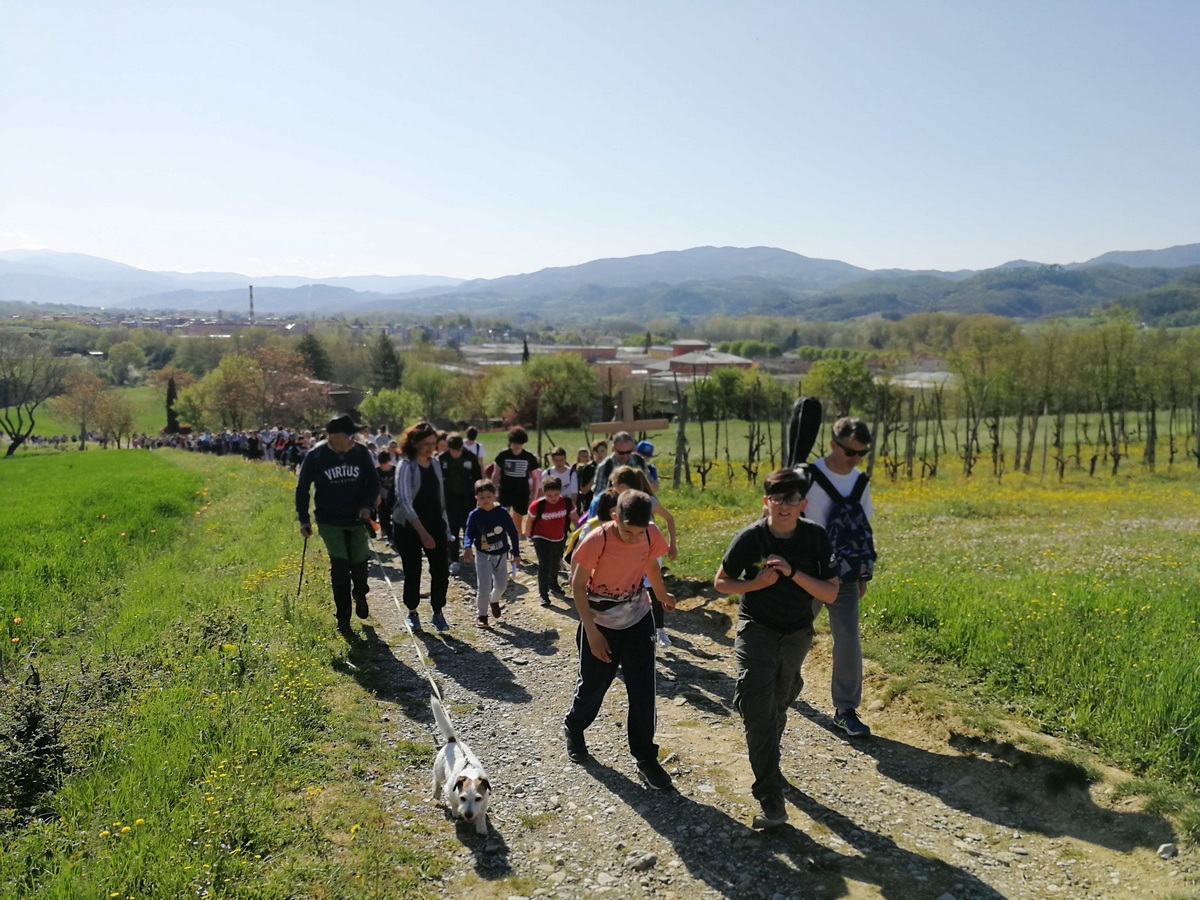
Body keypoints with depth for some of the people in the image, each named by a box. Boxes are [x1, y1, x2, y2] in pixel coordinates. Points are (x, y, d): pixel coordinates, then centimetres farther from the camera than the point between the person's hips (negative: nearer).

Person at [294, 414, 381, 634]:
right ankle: (343, 618, 9)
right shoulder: (315, 457, -11)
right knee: (339, 567, -6)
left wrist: (367, 505, -13)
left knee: (359, 564, 6)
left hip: (356, 520, 2)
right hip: (329, 522, -2)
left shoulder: (361, 453, -6)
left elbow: (374, 482, 3)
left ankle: (360, 595, 40)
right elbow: (302, 489, -1)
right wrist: (304, 520, -3)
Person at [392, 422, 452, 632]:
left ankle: (438, 612, 12)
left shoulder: (435, 465, 5)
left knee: (441, 570, -4)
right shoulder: (406, 466, -14)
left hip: (434, 524, 5)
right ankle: (412, 613, 24)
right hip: (408, 528, -4)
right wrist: (422, 532, -32)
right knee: (413, 572, 3)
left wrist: (445, 526, 14)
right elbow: (405, 502, -24)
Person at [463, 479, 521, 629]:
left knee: (502, 584, 15)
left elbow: (513, 532, -2)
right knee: (484, 587, -7)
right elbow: (469, 533, -11)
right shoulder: (474, 515, -12)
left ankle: (494, 600, 47)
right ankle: (481, 615, 11)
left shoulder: (502, 513, -10)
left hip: (501, 555, 2)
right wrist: (467, 547, -31)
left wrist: (516, 552, -1)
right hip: (483, 555, -2)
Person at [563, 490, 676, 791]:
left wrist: (663, 595, 25)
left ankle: (646, 759, 14)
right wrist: (591, 631, -16)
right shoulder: (596, 541, -26)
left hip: (638, 621, 3)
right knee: (592, 686, 13)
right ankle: (573, 728, 43)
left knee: (643, 691, 1)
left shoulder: (652, 535, -15)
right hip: (599, 622, -3)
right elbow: (578, 585, -15)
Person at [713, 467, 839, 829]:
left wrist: (793, 573, -27)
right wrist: (757, 583, -23)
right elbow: (720, 583, -5)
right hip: (757, 630, -3)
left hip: (797, 633, 3)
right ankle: (771, 799, -9)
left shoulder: (816, 538, -12)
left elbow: (830, 593, -13)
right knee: (758, 711, -14)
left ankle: (767, 761, 50)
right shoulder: (749, 538, -17)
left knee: (779, 705, 22)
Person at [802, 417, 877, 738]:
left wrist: (863, 575, 14)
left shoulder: (861, 482, 3)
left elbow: (862, 531, 13)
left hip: (845, 578, 4)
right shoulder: (809, 477, -14)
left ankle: (846, 709, 11)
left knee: (849, 642, -1)